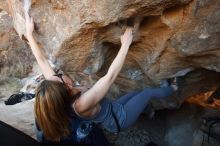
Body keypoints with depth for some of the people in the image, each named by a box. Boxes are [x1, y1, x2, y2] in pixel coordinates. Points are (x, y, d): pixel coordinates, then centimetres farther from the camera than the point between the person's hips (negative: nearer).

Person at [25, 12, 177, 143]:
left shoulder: (54, 89, -24)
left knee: (137, 93, 25)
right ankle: (173, 88, 42)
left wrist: (29, 33, -9)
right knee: (149, 91, 11)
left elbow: (42, 60, -16)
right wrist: (126, 44, -38)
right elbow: (110, 76, -46)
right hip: (120, 118, -6)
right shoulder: (81, 104, -45)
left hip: (111, 112, 7)